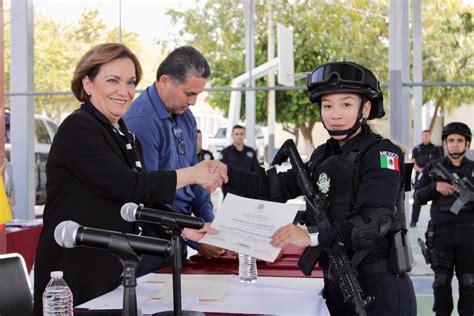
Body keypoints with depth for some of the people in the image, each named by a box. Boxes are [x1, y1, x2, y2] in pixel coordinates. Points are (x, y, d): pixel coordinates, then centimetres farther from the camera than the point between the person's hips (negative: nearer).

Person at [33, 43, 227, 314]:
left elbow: (144, 199, 16)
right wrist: (191, 174, -15)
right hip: (76, 274, -8)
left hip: (117, 270, 8)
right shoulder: (78, 129, -14)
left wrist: (184, 229, 2)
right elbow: (125, 186, -23)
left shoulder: (127, 138, 13)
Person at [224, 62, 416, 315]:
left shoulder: (382, 153, -10)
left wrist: (312, 237, -35)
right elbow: (275, 188, 7)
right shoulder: (323, 156, 12)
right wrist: (227, 173, -8)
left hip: (380, 288, -6)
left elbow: (375, 219, -24)